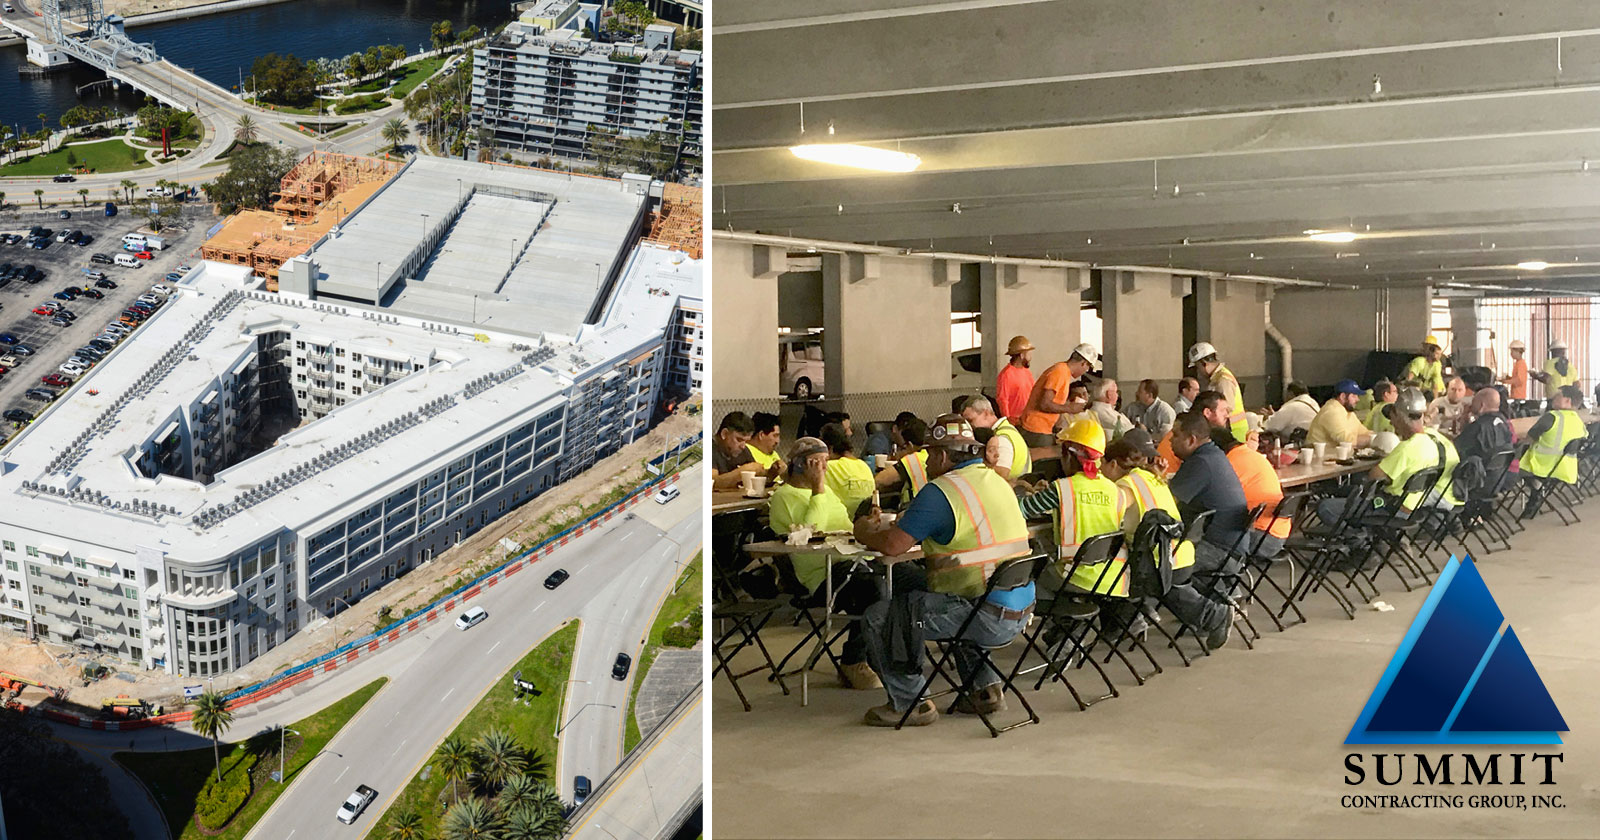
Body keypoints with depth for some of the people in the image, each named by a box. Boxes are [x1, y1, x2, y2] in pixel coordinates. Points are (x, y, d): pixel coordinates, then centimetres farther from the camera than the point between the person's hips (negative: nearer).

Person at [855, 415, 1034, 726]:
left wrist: (864, 533, 8)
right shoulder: (997, 482, 15)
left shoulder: (940, 492, -14)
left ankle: (908, 703, 6)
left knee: (878, 617, -4)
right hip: (1020, 612, 9)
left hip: (987, 617, -9)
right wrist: (882, 526, 24)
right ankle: (986, 688, 31)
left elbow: (892, 545, -15)